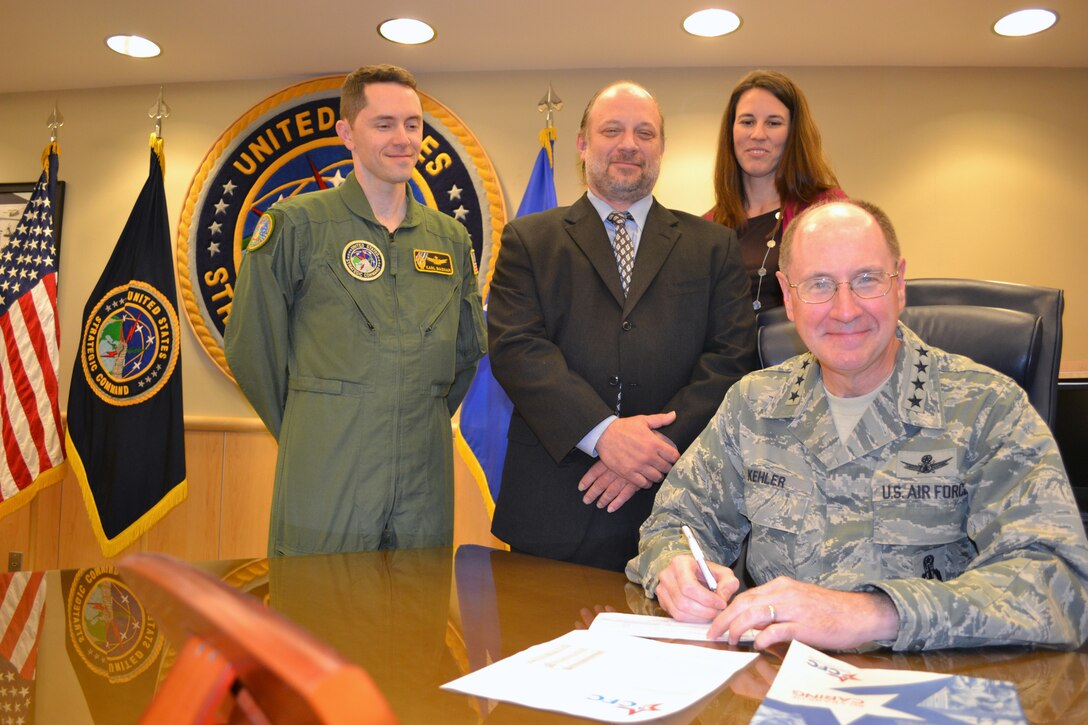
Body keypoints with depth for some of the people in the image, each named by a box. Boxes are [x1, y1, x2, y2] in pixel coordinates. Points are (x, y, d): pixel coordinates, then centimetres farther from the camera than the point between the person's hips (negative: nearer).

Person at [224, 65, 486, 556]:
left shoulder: (451, 239, 11)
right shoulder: (296, 224, -2)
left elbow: (469, 348, 21)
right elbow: (249, 345, 1)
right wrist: (307, 433, 8)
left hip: (425, 481, 4)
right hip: (326, 482, -4)